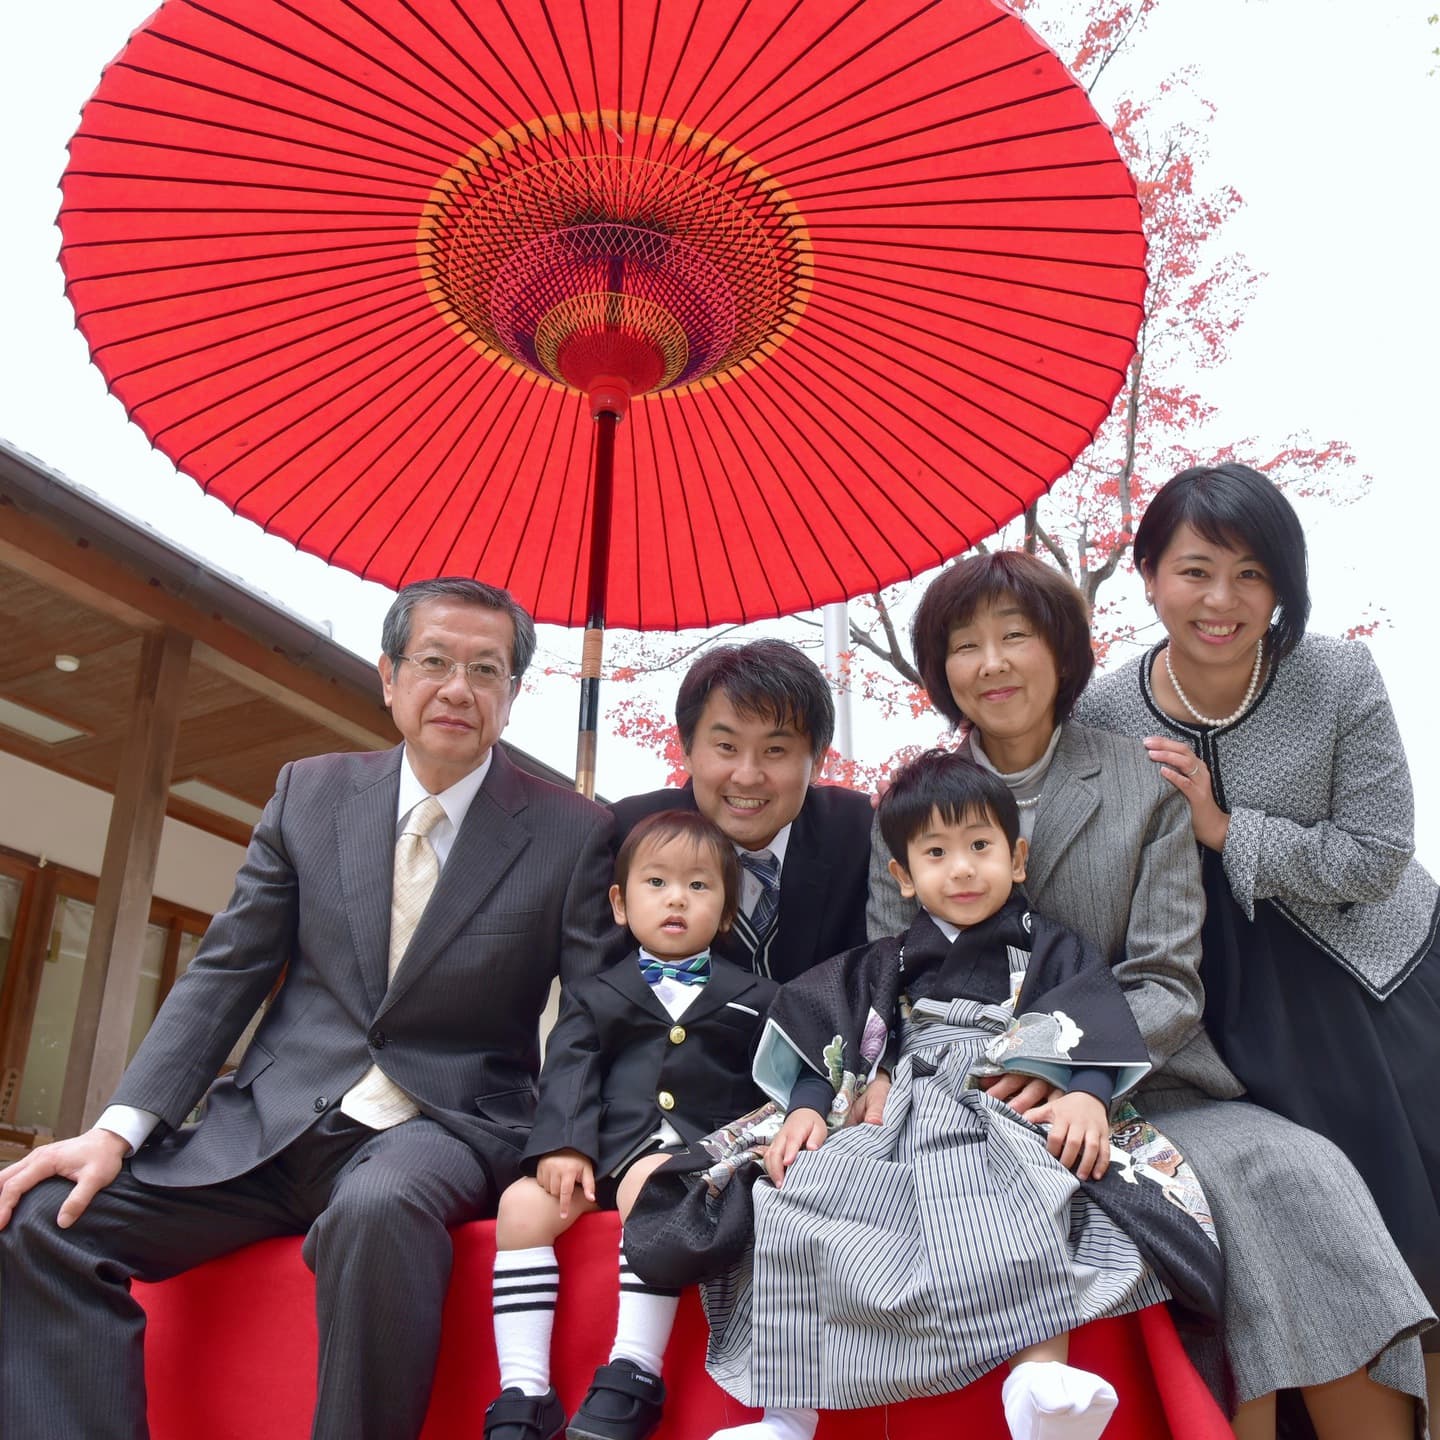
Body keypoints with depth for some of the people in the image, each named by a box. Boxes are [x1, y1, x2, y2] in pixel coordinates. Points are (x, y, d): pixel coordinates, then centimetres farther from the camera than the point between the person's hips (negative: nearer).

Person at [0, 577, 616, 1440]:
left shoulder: (573, 834, -3)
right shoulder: (311, 792, 6)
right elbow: (225, 973, 6)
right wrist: (120, 1128, -5)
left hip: (448, 1127, -3)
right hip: (274, 1123, 4)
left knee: (377, 1209, -36)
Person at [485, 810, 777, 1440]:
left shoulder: (754, 998, 19)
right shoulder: (595, 997, 20)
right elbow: (569, 1074, 6)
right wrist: (563, 1145, -11)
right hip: (604, 1151, 3)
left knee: (649, 1184, -34)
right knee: (523, 1203, -21)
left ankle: (631, 1377, -29)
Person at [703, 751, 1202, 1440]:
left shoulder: (1051, 950, 18)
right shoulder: (885, 965, 26)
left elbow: (1094, 1032, 2)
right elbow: (826, 1042, 17)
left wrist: (1087, 1098, -18)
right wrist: (806, 1110, -1)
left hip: (1010, 1123, -2)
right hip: (895, 1124, 3)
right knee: (801, 1198, -23)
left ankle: (1043, 1376, -52)